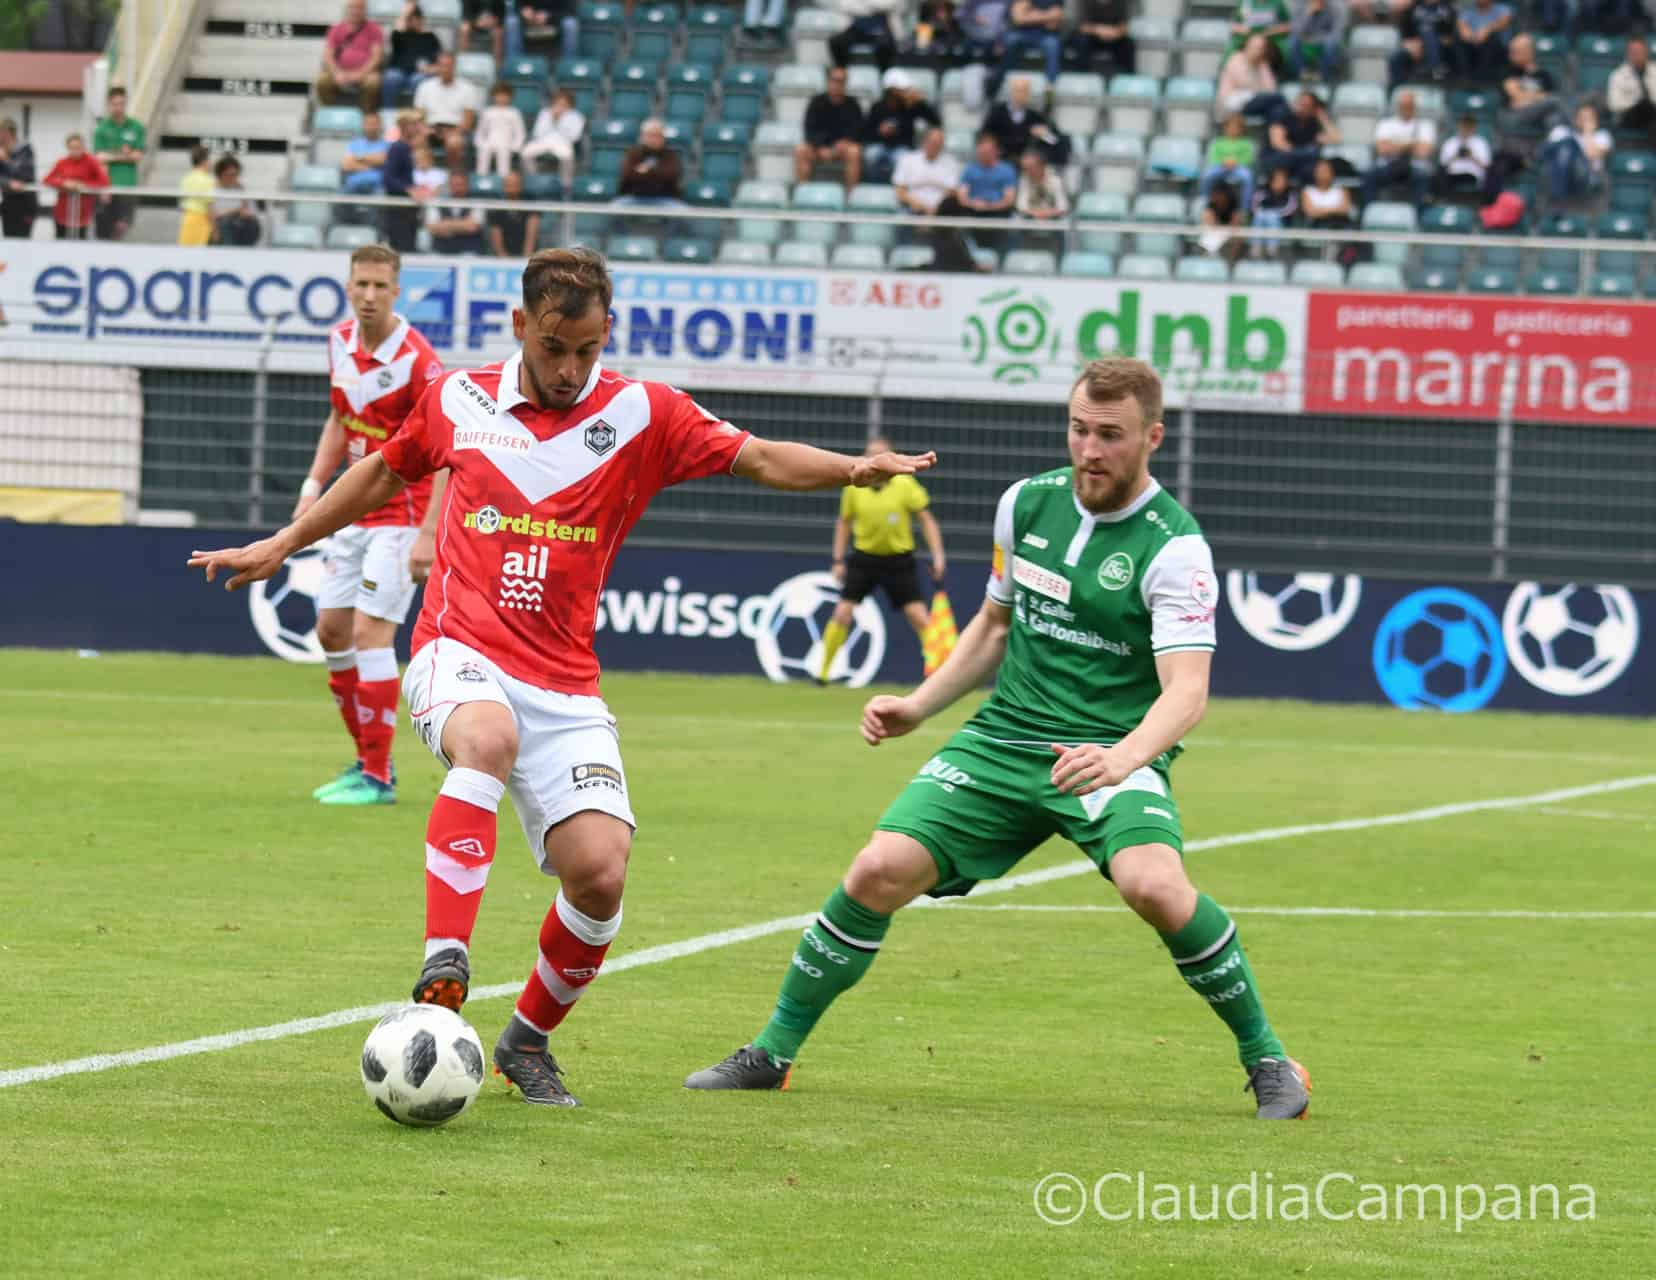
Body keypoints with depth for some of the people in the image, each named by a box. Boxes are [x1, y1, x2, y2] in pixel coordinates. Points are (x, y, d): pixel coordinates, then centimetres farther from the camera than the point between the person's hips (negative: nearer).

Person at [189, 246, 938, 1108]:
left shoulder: (642, 416, 2)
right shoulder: (459, 402, 7)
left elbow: (758, 458, -8)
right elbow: (384, 473, 25)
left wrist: (852, 469, -26)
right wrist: (285, 544, 31)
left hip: (564, 690, 1)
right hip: (459, 655, -1)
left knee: (600, 873, -14)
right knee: (489, 737, -38)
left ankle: (528, 1040, 13)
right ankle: (444, 970, -44)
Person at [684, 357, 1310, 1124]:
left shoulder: (1172, 547, -12)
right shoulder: (1027, 503, 6)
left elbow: (1187, 691, -22)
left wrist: (1124, 756, -41)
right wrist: (917, 707, 14)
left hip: (1111, 754, -5)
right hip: (1002, 738, 5)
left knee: (1154, 885, -32)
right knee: (880, 872, -11)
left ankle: (1267, 1061, -11)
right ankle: (773, 1053, 7)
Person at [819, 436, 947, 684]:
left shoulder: (905, 485, -11)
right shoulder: (853, 487, -5)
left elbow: (927, 519, -4)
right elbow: (844, 522, 9)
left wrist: (937, 555, -12)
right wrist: (838, 560, 5)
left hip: (898, 559, -1)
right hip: (864, 558, 1)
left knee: (920, 618, -8)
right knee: (841, 614, -5)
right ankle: (823, 671, 8)